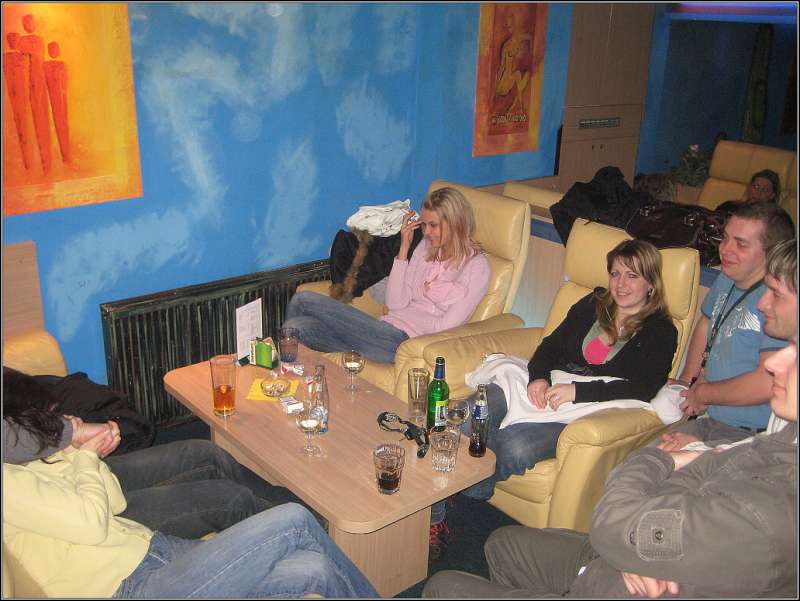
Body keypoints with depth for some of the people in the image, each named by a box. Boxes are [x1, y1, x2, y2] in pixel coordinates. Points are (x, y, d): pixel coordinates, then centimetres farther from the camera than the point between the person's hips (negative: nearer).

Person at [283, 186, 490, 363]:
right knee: (302, 300, -8)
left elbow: (445, 326, -11)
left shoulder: (477, 266, -5)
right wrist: (404, 248, 1)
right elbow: (395, 303, 5)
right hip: (385, 330, 7)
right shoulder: (426, 247, 15)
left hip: (404, 340, -7)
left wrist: (406, 315, -1)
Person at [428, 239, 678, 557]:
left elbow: (643, 390, -11)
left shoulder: (661, 332, 4)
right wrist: (539, 377, -9)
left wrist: (577, 391, -22)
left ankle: (469, 490, -4)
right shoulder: (593, 304, 18)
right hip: (546, 390, 5)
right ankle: (431, 512, -21)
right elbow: (551, 345, 14)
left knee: (514, 446, -34)